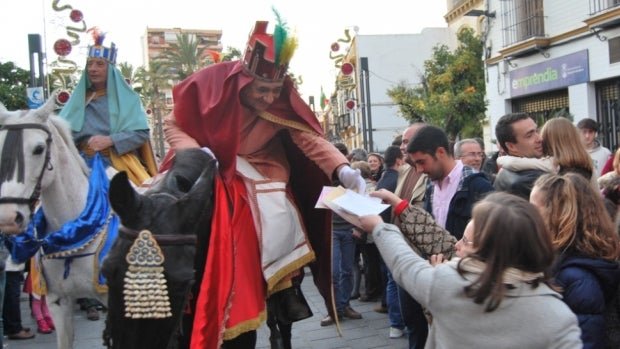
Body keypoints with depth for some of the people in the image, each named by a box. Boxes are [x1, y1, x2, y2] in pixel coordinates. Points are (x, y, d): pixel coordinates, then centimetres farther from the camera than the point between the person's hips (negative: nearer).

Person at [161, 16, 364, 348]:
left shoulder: (282, 101, -16)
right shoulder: (211, 83, -21)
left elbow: (310, 138, -25)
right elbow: (173, 125, -11)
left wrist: (342, 169, -42)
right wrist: (195, 152, -30)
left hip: (262, 170, 1)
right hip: (214, 171, -1)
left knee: (279, 218, -23)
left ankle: (284, 286, 0)